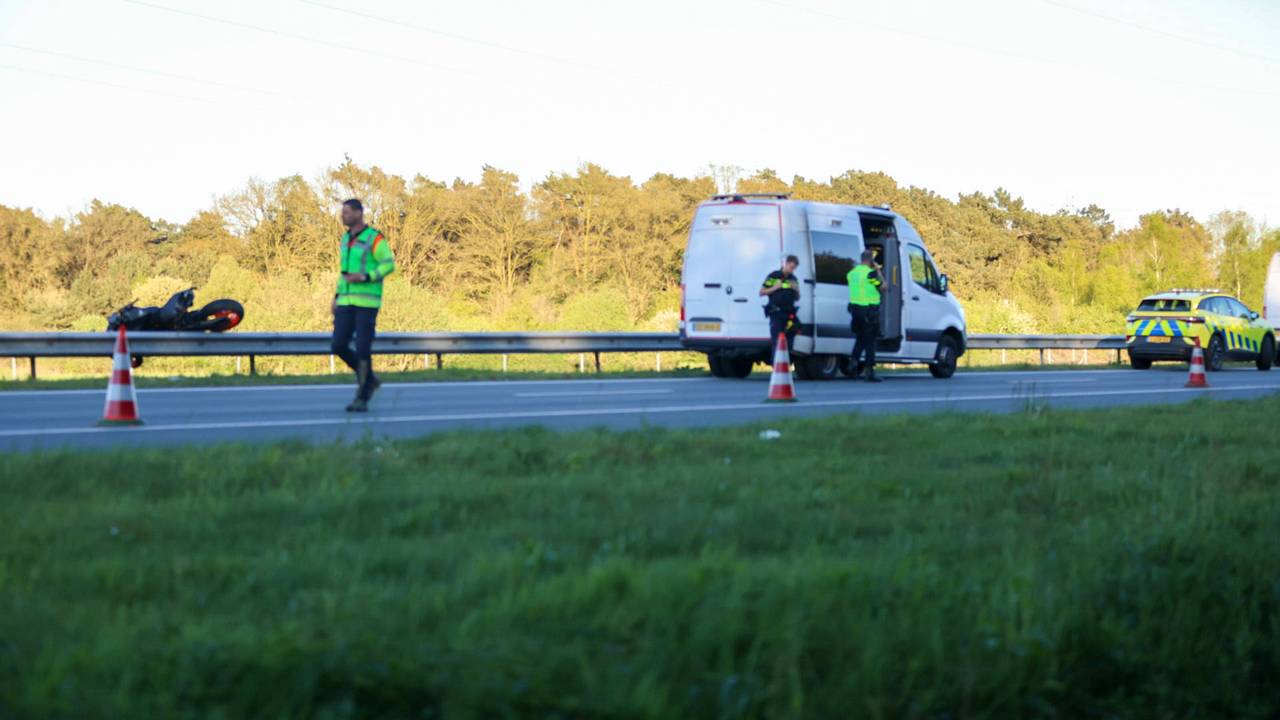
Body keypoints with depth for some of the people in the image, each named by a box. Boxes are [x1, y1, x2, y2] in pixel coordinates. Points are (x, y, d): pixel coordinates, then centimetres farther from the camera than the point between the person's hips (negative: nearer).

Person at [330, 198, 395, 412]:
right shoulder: (346, 239, 15)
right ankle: (369, 379, 19)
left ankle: (362, 398, -1)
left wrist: (364, 278, -23)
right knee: (338, 346, -3)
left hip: (367, 302, -7)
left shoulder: (375, 238, -9)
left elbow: (389, 265, -13)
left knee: (363, 349, -10)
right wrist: (337, 296, 16)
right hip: (348, 302, 7)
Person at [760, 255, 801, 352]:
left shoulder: (793, 279, 15)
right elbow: (762, 292, 2)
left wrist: (796, 290, 1)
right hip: (776, 314, -5)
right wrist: (775, 288, -11)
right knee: (777, 341, -9)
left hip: (789, 314, 5)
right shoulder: (773, 276, 0)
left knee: (789, 342, 4)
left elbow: (797, 298, 22)